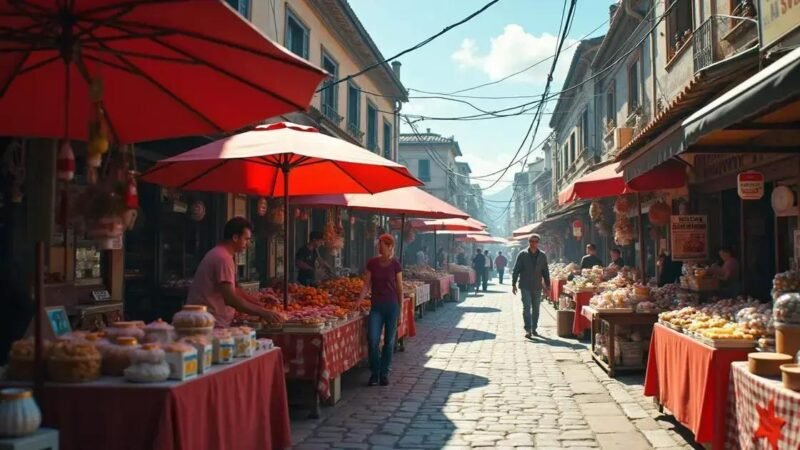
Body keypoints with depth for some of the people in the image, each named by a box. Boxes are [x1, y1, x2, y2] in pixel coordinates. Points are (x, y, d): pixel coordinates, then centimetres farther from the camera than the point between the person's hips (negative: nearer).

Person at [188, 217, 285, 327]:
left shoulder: (219, 254, 14)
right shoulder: (223, 258, -18)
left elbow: (233, 290, 19)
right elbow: (231, 299, -24)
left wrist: (260, 302, 13)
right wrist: (263, 313, -22)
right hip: (211, 324, -10)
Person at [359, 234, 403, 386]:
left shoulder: (395, 264, -2)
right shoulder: (372, 263, 0)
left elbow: (400, 288, 3)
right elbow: (367, 285, 4)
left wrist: (401, 309, 1)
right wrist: (359, 300, -10)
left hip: (392, 305, 0)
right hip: (376, 306, 1)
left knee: (389, 341, 5)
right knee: (373, 340, -8)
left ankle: (384, 373, 19)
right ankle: (374, 373, 9)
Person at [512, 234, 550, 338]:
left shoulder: (542, 255, 6)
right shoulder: (522, 255, -2)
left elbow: (545, 271, 11)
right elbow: (516, 270, -2)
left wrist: (547, 285, 8)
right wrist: (513, 284, -6)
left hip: (537, 287, 3)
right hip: (525, 286, -3)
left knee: (536, 309, 10)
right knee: (527, 308, -9)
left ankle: (534, 328, 21)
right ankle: (528, 329, -10)